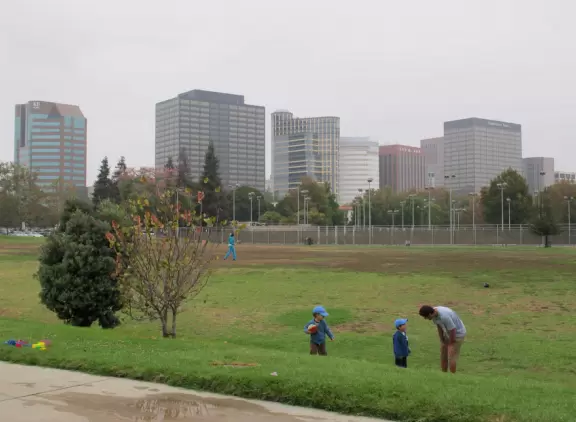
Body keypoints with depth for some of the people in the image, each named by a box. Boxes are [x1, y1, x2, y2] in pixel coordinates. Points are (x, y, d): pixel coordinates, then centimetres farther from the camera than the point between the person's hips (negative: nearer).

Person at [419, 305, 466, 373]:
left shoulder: (444, 316, -37)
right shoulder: (434, 313, -13)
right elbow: (439, 326, 1)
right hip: (448, 333, 8)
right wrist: (442, 341, 4)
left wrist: (450, 344, -11)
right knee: (443, 355, 10)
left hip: (458, 334, -8)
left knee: (451, 357, -8)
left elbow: (453, 331, -28)